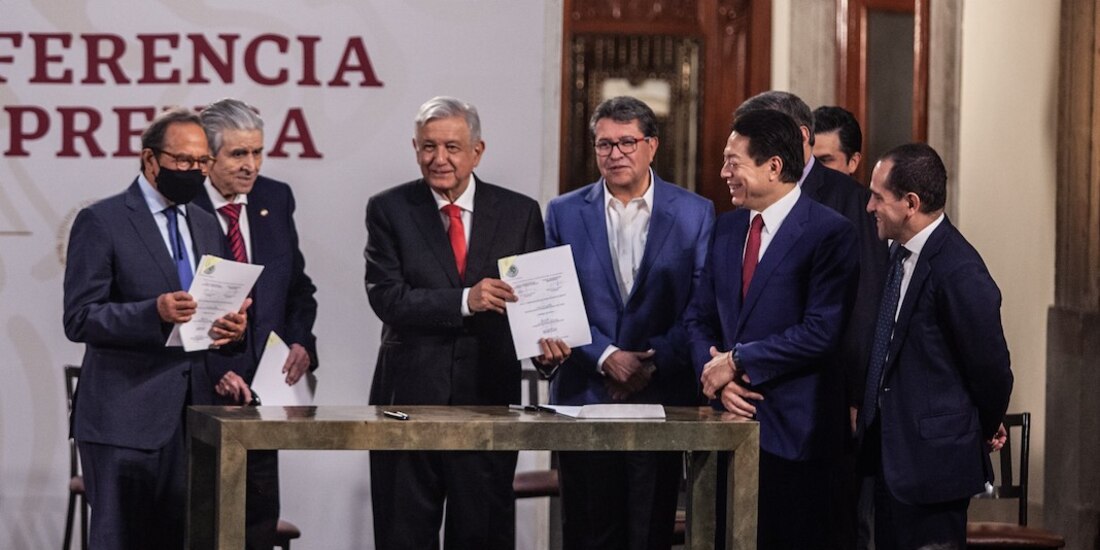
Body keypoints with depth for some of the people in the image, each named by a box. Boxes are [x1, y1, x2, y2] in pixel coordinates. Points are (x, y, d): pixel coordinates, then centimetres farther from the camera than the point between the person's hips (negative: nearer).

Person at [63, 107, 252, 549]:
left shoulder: (206, 226, 17)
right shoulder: (101, 222, -3)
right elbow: (80, 318, -10)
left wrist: (232, 328, -3)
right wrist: (155, 313, -25)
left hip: (191, 411, 6)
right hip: (126, 416, -6)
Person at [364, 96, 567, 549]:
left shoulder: (519, 213, 6)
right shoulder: (389, 210, 2)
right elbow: (386, 297, -9)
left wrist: (545, 338, -15)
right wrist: (464, 302, -21)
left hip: (489, 397, 1)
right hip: (411, 394, -1)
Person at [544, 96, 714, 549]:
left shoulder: (694, 214, 4)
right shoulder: (564, 214, 7)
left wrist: (654, 361, -11)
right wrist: (606, 356, -11)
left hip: (662, 393, -1)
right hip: (584, 394, 1)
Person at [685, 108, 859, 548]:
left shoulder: (830, 232, -9)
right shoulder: (728, 227, 13)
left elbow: (820, 332, -17)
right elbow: (700, 318, 14)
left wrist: (737, 362, -12)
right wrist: (716, 377, -5)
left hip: (792, 429, -6)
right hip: (732, 420, 6)